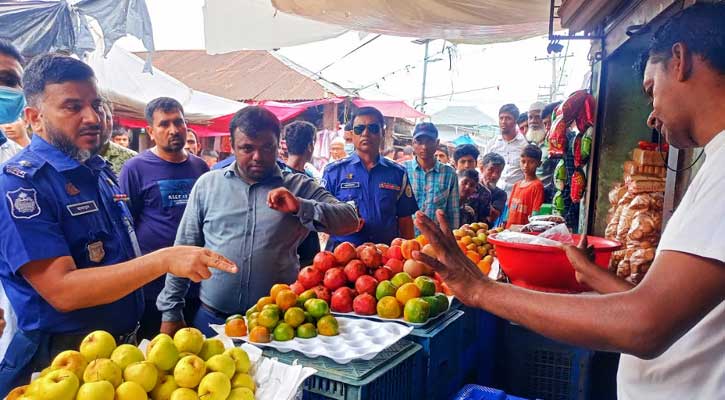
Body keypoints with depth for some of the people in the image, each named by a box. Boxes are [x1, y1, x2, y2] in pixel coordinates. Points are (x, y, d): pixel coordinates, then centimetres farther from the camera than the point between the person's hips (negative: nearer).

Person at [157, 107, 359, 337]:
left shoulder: (299, 187, 2)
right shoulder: (208, 184, 4)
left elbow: (350, 221, -7)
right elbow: (184, 250, 7)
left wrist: (300, 207, -20)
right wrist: (171, 312, 5)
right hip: (211, 318, 1)